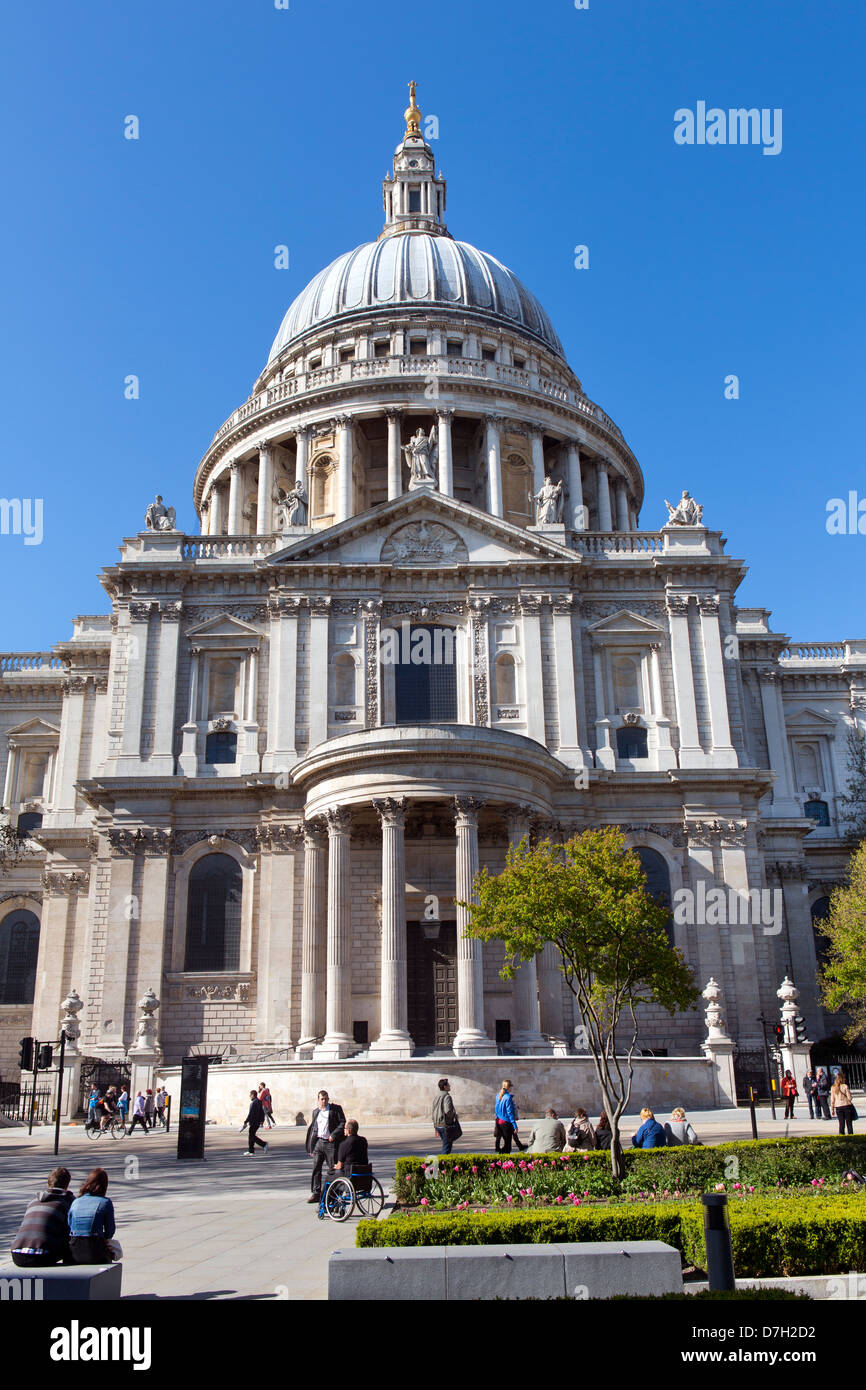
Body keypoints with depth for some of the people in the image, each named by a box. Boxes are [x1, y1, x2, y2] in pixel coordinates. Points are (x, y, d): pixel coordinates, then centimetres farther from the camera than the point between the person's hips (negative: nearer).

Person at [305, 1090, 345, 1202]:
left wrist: (334, 1135, -16)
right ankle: (316, 1193, 9)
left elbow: (343, 1123, -5)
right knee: (316, 1168, 2)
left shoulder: (336, 1109, -1)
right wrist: (311, 1147, 16)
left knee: (332, 1170, 0)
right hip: (318, 1142, 4)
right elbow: (313, 1128, 19)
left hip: (331, 1143, -4)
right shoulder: (315, 1111, 14)